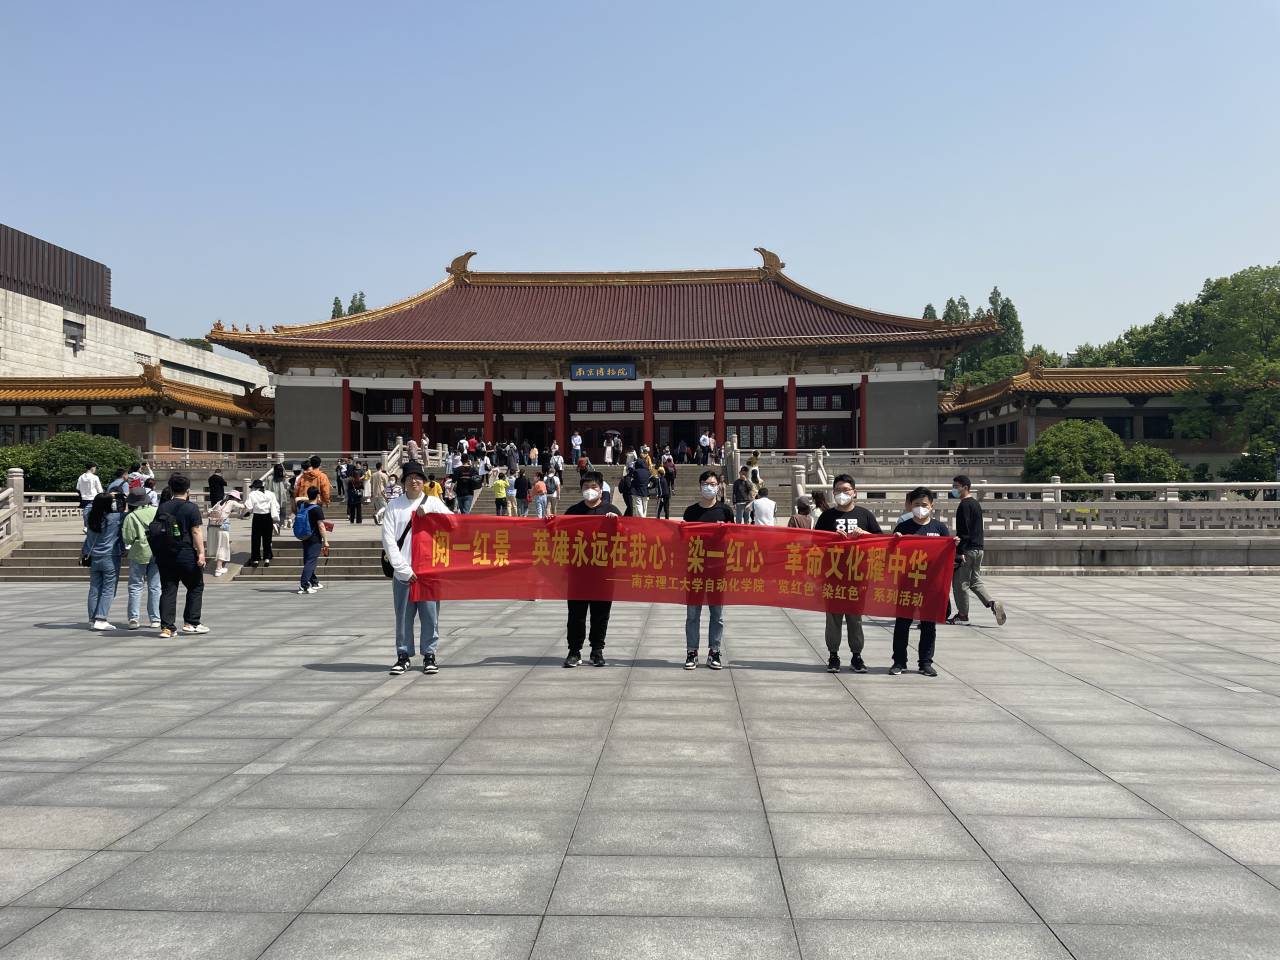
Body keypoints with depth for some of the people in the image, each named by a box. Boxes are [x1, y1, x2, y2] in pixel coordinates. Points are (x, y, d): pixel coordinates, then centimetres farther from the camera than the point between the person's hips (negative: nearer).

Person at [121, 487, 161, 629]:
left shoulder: (131, 517, -9)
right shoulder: (157, 511, 1)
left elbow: (128, 539, -10)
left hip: (139, 554, -3)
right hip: (157, 553, 3)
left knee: (135, 587, 5)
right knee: (155, 587, 8)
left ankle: (134, 618, -3)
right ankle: (155, 619, 8)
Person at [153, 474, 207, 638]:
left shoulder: (162, 507, 9)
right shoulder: (191, 508, -7)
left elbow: (155, 530, 14)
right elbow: (196, 532, -13)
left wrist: (158, 553, 22)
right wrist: (201, 553, -13)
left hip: (164, 555, 5)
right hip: (185, 554, -5)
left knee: (167, 590, 6)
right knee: (196, 587, 11)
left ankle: (167, 627, 3)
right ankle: (191, 623, 8)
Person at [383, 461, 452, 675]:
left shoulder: (433, 503, 7)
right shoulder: (394, 506, 4)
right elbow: (388, 539, -1)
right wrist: (404, 569, -7)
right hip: (403, 571, 0)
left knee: (430, 615, 2)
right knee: (403, 616, 5)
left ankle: (429, 655, 14)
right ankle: (404, 655, 17)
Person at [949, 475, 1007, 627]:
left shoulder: (964, 505, -13)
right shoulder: (976, 503, 16)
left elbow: (964, 530, -19)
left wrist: (960, 551, -20)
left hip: (968, 549, -9)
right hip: (978, 548, 9)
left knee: (960, 582, 0)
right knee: (975, 580, 15)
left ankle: (962, 615, 6)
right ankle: (992, 603, -1)